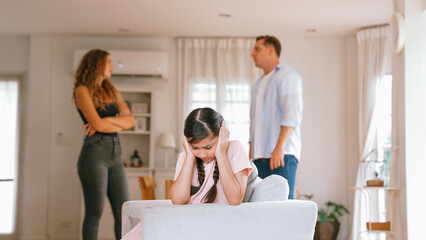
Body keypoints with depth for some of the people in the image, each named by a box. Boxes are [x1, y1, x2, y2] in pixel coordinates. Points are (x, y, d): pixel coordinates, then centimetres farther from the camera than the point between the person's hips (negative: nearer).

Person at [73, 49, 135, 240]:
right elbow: (97, 124, -13)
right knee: (95, 212, -4)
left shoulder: (112, 92, 19)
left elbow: (130, 120, 6)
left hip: (115, 153, 7)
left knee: (123, 212, 3)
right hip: (94, 152, -7)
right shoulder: (83, 90, -1)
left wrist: (108, 120, -9)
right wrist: (119, 125, 4)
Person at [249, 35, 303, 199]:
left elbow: (292, 115, -13)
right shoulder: (258, 85, 27)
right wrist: (250, 156, 18)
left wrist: (279, 147, -24)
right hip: (259, 157, 7)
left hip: (283, 155, -7)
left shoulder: (287, 75, 1)